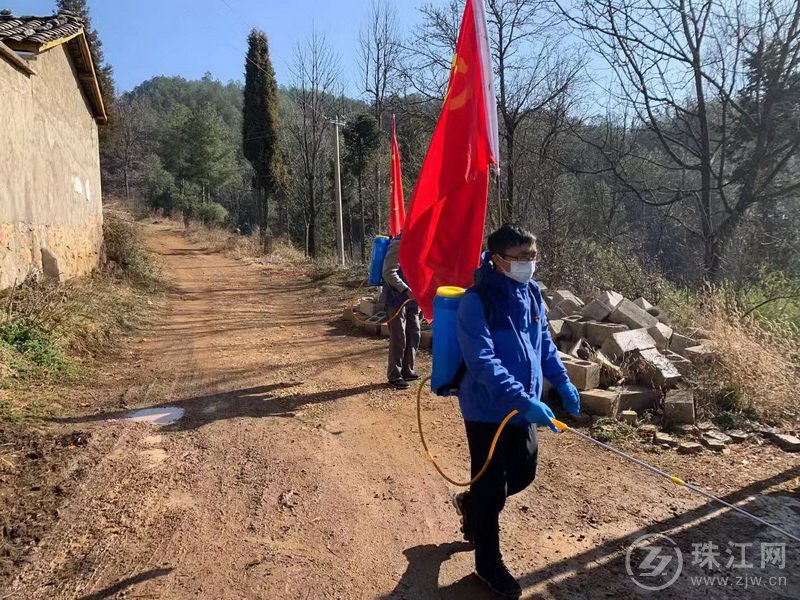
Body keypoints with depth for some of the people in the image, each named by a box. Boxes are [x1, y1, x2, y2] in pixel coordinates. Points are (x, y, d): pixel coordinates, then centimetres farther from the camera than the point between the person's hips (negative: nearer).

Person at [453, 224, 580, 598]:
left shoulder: (532, 293, 3)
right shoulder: (477, 300, -22)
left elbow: (544, 343, 16)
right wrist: (523, 400, -37)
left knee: (523, 474, 20)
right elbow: (482, 361, -30)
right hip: (489, 410, -7)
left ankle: (470, 504, 48)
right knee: (491, 489, 6)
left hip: (523, 407, 8)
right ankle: (488, 564, 29)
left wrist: (562, 383, 13)